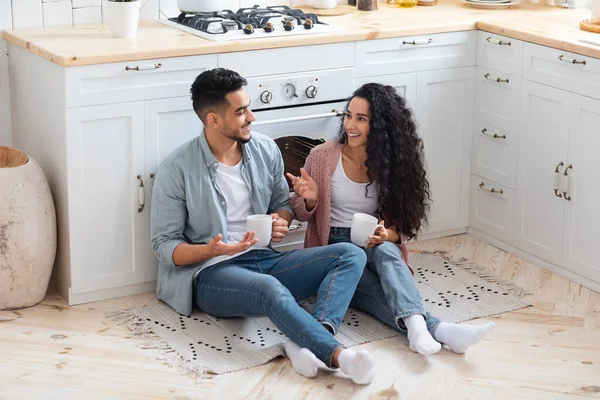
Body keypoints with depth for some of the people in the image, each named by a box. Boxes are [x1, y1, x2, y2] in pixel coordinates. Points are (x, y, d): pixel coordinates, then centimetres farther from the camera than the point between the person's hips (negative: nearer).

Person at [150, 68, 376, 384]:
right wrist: (210, 250, -27)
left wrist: (281, 222, -7)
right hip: (211, 273, -6)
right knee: (271, 290, -39)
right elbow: (164, 245, -7)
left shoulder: (266, 150, 5)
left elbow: (283, 203, 19)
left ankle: (308, 343, -38)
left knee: (351, 255, -16)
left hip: (263, 259, 6)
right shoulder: (176, 170, -10)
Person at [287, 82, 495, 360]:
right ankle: (437, 329, -57)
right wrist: (310, 199, -19)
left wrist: (387, 235, -19)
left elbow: (402, 223, 5)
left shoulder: (391, 163, 3)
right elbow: (301, 214, 5)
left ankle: (415, 326, -59)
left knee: (384, 250, -36)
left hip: (373, 247, 2)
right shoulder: (323, 157, -3)